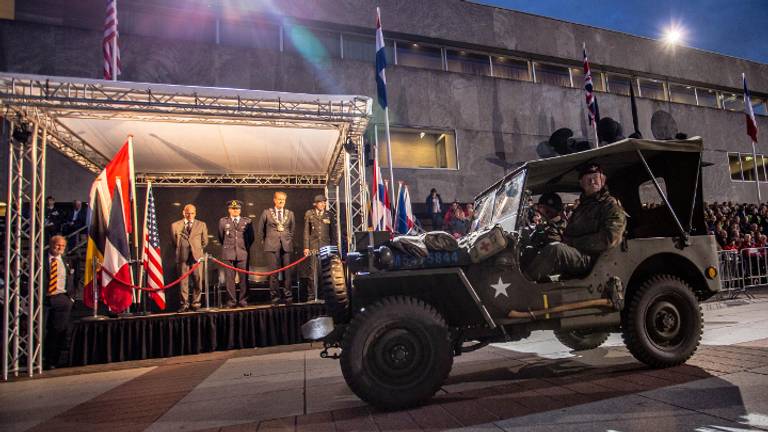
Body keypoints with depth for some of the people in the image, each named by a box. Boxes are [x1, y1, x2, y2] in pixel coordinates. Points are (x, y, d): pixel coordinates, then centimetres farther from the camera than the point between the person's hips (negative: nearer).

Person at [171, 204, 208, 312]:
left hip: (196, 256, 0)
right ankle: (184, 304, 10)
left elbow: (204, 242, 14)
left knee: (197, 281, 0)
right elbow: (174, 242, 16)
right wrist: (179, 251, 12)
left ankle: (196, 303, 11)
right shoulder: (175, 225, 9)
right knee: (183, 282, 2)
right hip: (182, 257, 0)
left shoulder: (201, 225, 9)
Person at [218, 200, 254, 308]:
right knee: (229, 278, -1)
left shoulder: (247, 221, 9)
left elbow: (251, 237, 15)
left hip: (243, 253, 0)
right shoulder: (223, 221, 9)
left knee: (244, 278, -1)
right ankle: (231, 300, 6)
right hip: (228, 254, 0)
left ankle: (243, 300, 7)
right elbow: (221, 237, 18)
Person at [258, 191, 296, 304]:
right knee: (273, 271, -3)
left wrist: (290, 240, 11)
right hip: (272, 245, -2)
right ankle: (275, 296, 7)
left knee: (287, 272, 1)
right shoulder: (267, 213, 6)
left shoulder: (290, 214, 11)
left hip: (286, 245, 2)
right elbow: (261, 229, 13)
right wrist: (263, 240, 11)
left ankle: (287, 296, 8)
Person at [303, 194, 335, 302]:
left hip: (326, 247, 1)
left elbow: (332, 232, 14)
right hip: (313, 246, -1)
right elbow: (306, 231, 5)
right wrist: (306, 247, -1)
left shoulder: (328, 215, 11)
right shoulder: (309, 214, 7)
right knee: (313, 272, -2)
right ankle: (312, 296, 4)